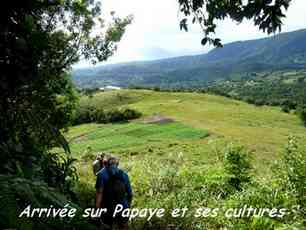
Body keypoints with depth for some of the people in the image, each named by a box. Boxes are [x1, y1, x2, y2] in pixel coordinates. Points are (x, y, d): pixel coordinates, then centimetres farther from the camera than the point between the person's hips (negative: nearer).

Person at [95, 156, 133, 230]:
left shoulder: (102, 174, -8)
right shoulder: (124, 174, 0)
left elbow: (99, 193, -18)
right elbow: (130, 193, 4)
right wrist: (129, 204, 19)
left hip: (107, 208, -2)